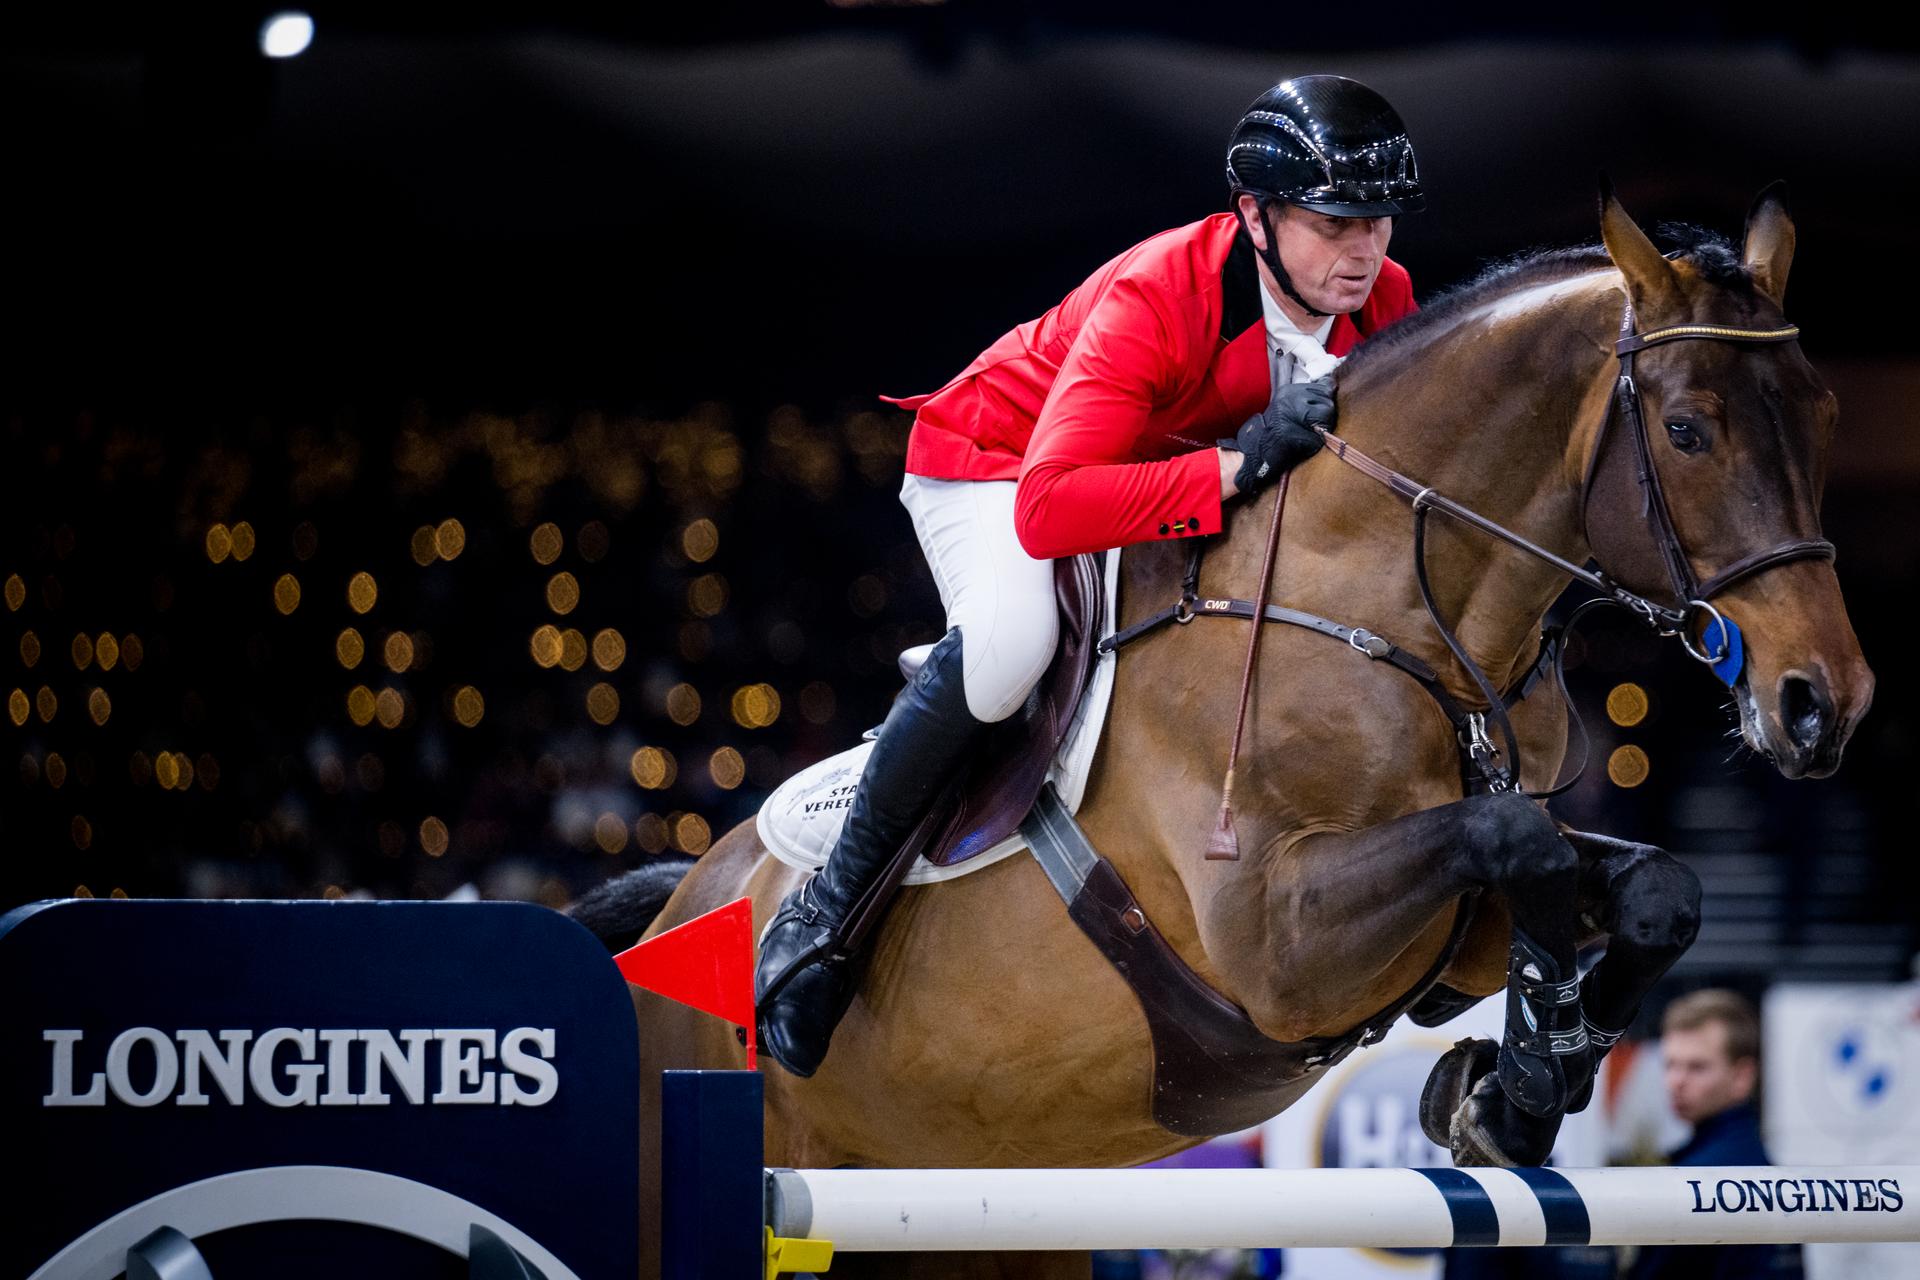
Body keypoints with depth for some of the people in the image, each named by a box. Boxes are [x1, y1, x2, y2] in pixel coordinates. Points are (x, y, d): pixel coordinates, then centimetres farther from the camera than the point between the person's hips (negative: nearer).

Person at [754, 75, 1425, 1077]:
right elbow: (1049, 509, -47)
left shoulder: (1384, 300, -18)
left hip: (1163, 466, 7)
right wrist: (1236, 462, -51)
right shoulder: (1157, 299, -38)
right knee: (1010, 638, -35)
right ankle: (829, 901, -20)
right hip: (993, 461, -7)